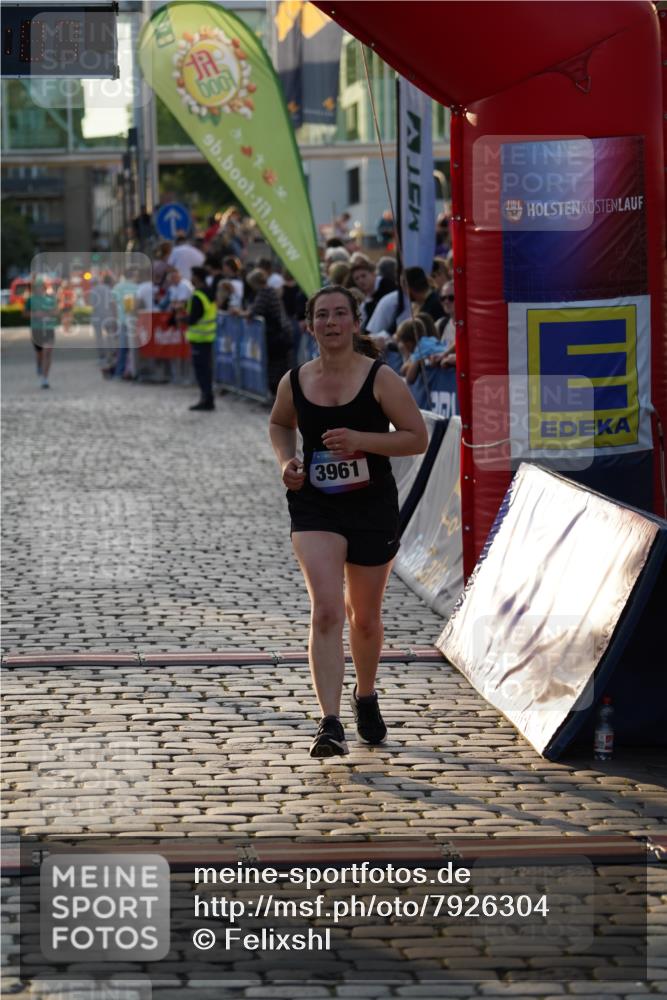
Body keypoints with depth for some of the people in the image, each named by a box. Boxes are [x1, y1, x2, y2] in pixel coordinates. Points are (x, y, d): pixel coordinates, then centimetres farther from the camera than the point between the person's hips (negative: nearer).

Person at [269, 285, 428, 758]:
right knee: (326, 610, -17)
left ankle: (366, 696, 44)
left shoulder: (381, 378, -9)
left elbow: (418, 438, -8)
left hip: (373, 506, 0)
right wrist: (287, 460, 0)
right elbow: (279, 424, 20)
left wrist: (361, 440, -21)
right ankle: (331, 723, -20)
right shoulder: (295, 382, 0)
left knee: (365, 617, 15)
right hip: (314, 507, 0)